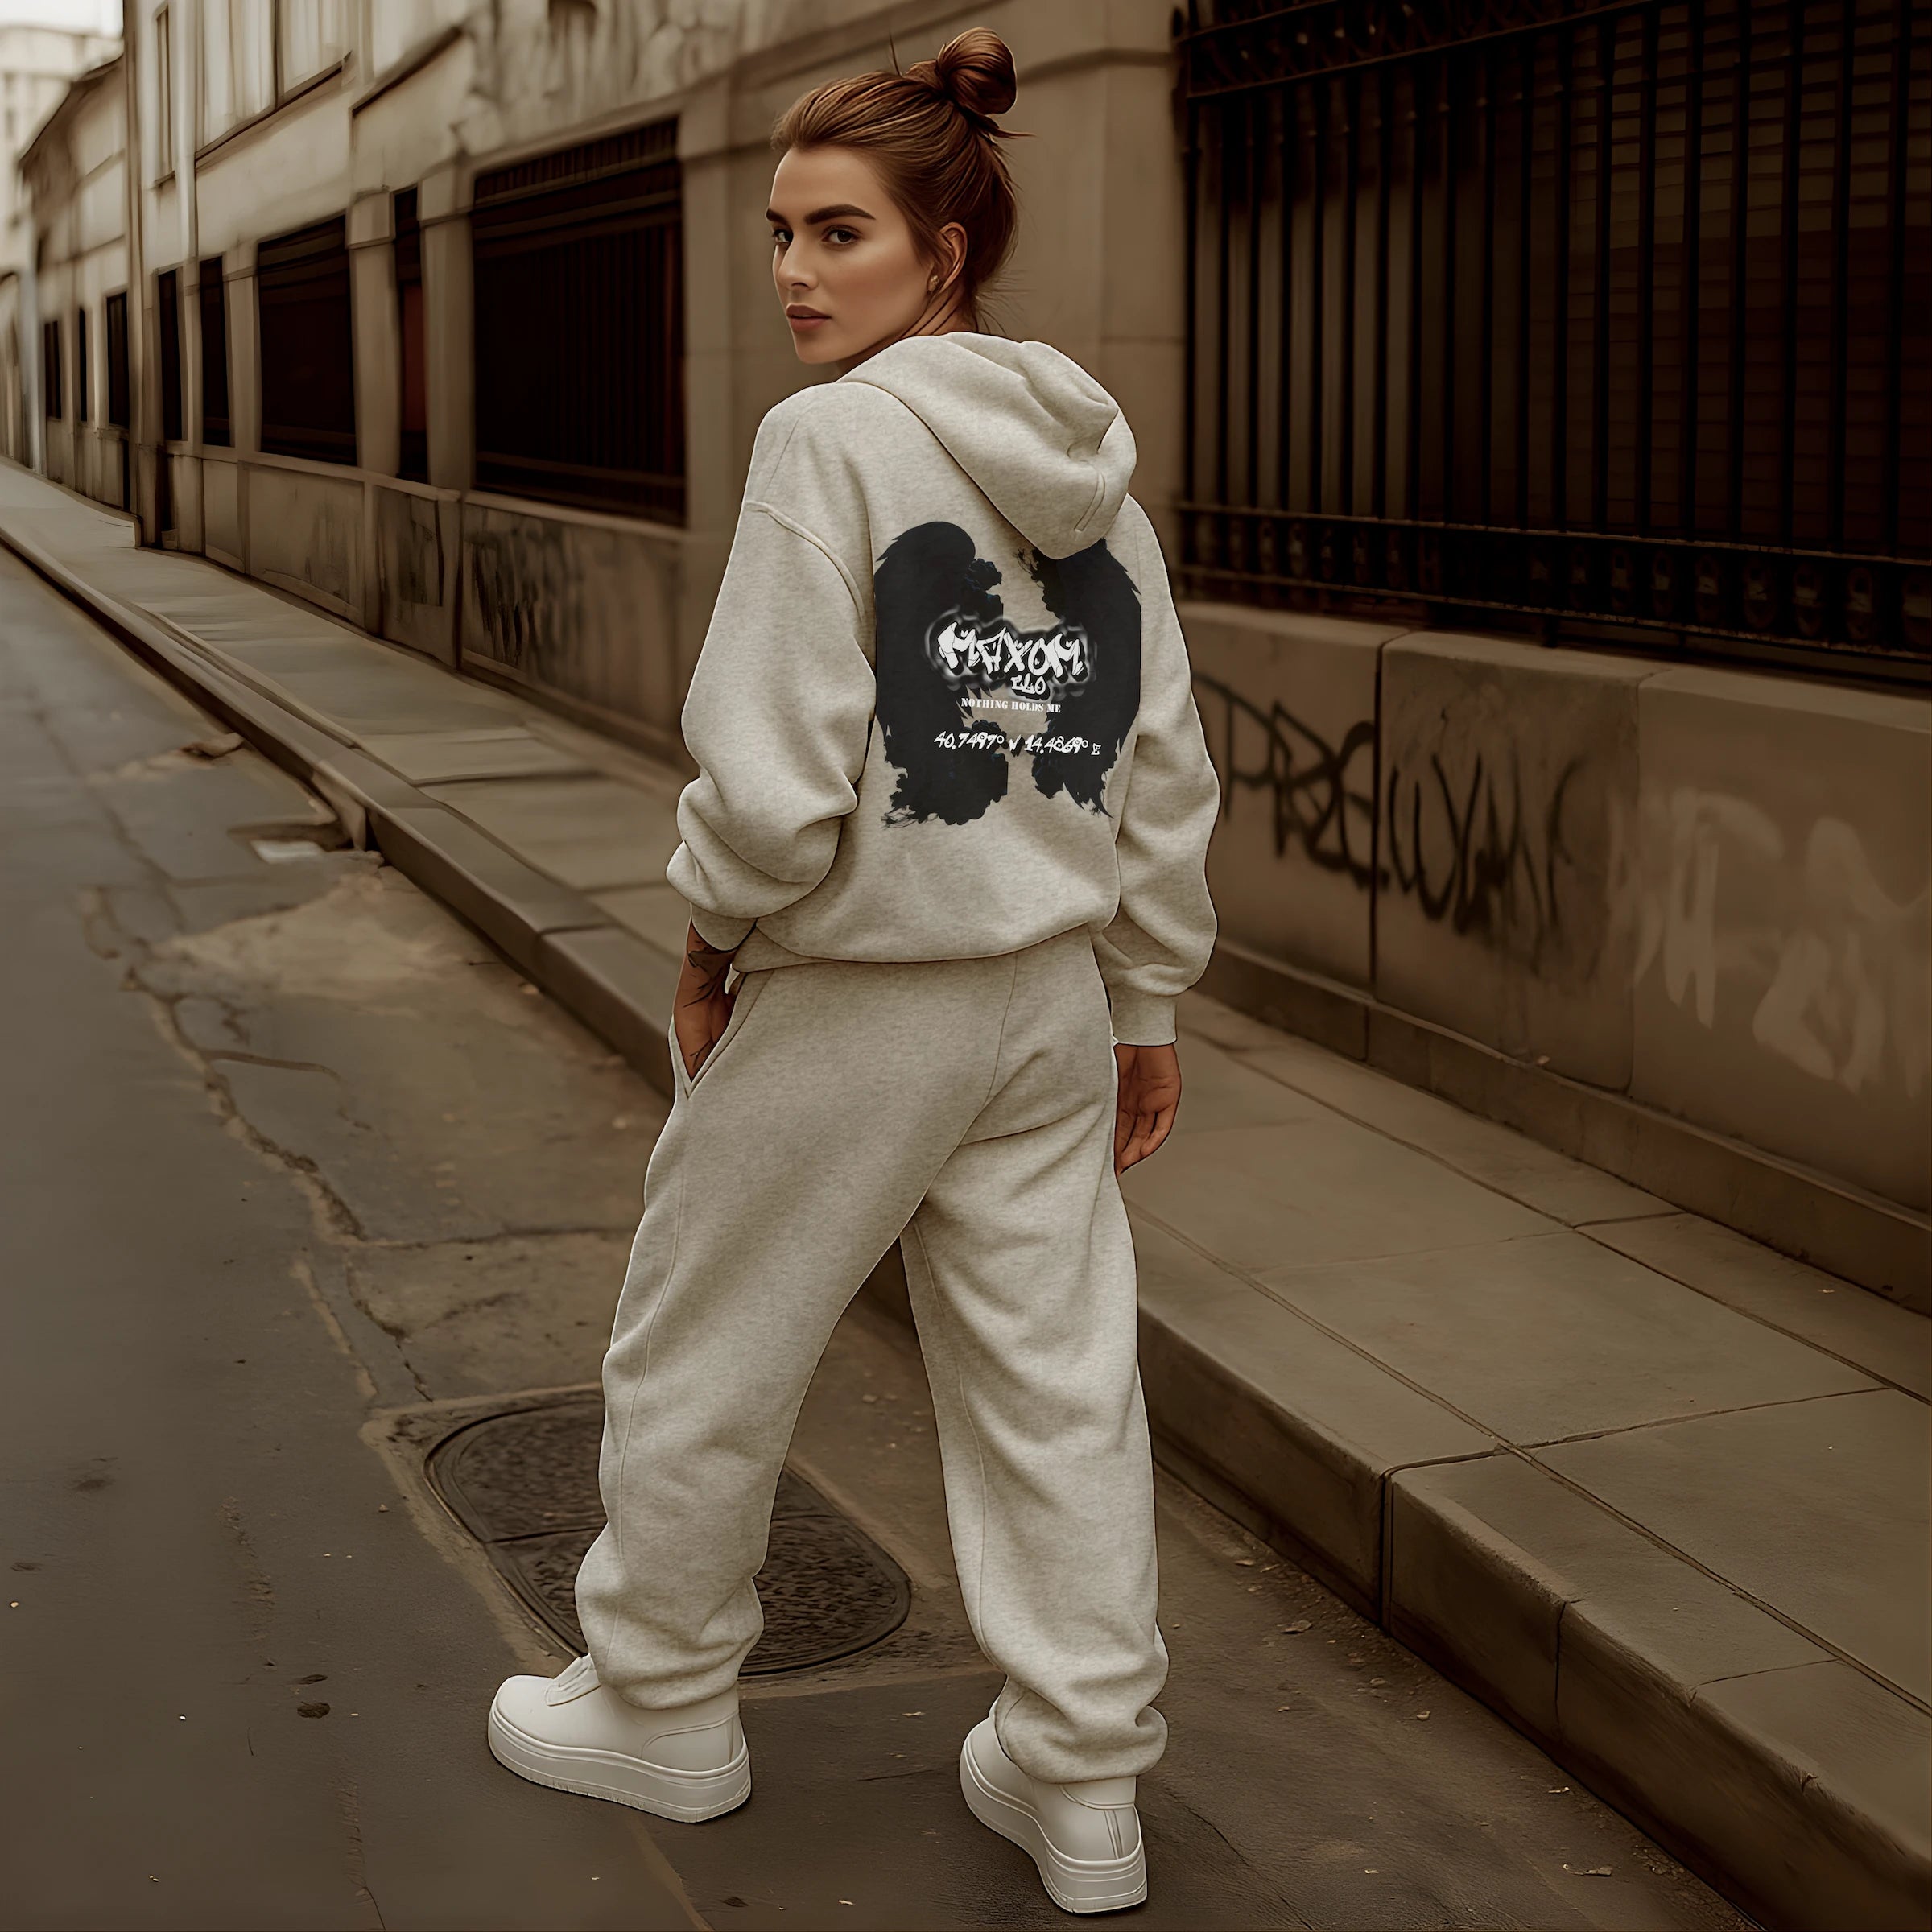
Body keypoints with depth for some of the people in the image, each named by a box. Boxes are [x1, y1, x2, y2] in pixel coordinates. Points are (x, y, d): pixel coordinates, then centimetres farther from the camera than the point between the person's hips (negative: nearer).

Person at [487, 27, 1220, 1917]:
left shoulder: (831, 438, -16)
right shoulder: (1094, 467, 6)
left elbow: (775, 774, -21)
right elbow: (1167, 773, 7)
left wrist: (711, 940, -4)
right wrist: (1143, 1002, 15)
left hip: (846, 1000, -7)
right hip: (1050, 996, 7)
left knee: (697, 1362, 14)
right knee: (1056, 1384, 12)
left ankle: (662, 1703, 32)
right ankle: (1082, 1776, 21)